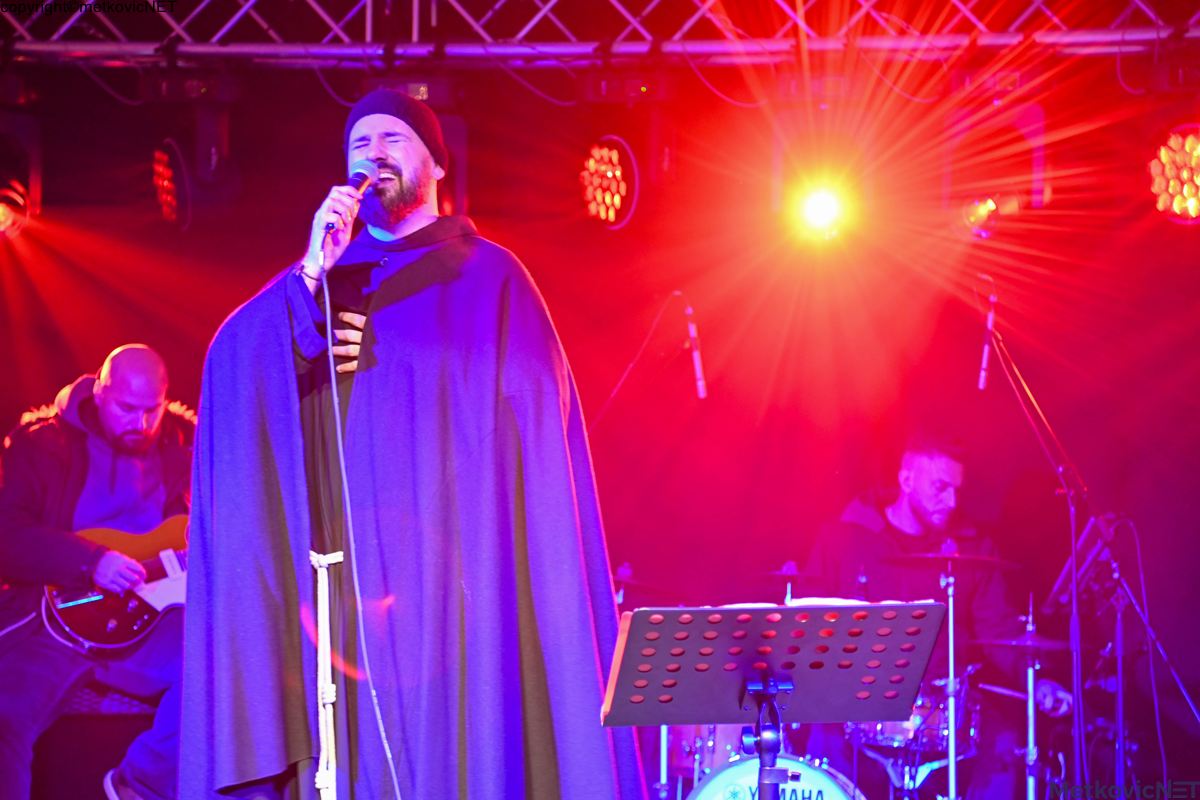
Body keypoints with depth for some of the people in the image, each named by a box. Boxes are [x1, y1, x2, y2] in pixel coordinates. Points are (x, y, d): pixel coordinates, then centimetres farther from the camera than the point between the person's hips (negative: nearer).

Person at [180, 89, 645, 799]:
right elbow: (233, 364, 2)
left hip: (449, 556, -2)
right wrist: (316, 270, -8)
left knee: (456, 739, -11)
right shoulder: (320, 273, 19)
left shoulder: (488, 276, 11)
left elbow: (529, 418, 1)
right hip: (343, 561, 3)